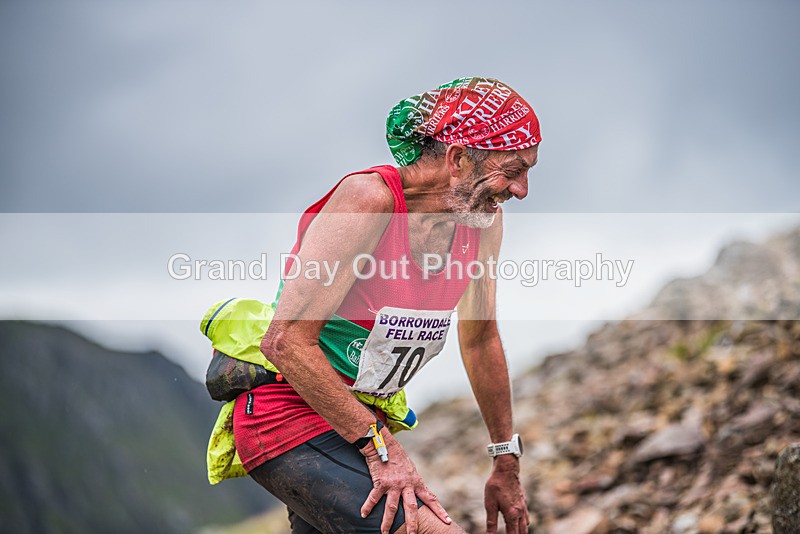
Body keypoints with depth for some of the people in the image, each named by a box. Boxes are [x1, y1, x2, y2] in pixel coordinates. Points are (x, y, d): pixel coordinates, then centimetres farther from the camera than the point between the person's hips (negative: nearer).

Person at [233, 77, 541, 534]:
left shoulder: (483, 222, 0)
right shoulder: (368, 199, -23)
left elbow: (480, 340, 15)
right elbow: (287, 342, -26)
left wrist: (508, 463, 19)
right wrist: (380, 446, -24)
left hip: (366, 420, 8)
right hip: (290, 417, -8)